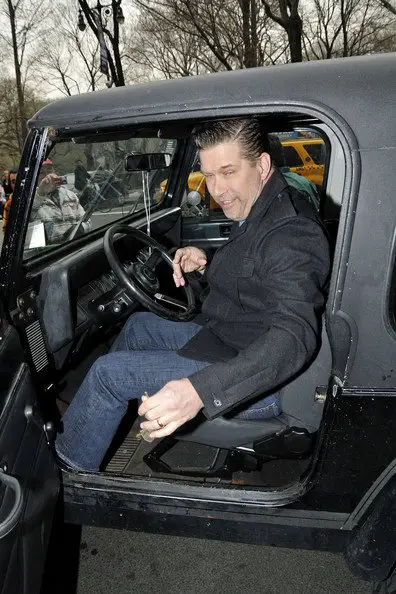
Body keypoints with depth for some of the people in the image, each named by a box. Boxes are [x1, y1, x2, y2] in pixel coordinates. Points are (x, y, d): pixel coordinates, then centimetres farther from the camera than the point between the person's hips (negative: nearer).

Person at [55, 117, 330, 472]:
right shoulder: (258, 213, 5)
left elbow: (294, 336, -39)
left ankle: (69, 468, 13)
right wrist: (206, 266, -1)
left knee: (109, 372, -12)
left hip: (256, 380, -10)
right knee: (139, 325, 21)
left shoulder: (291, 234, -27)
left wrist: (199, 390, -50)